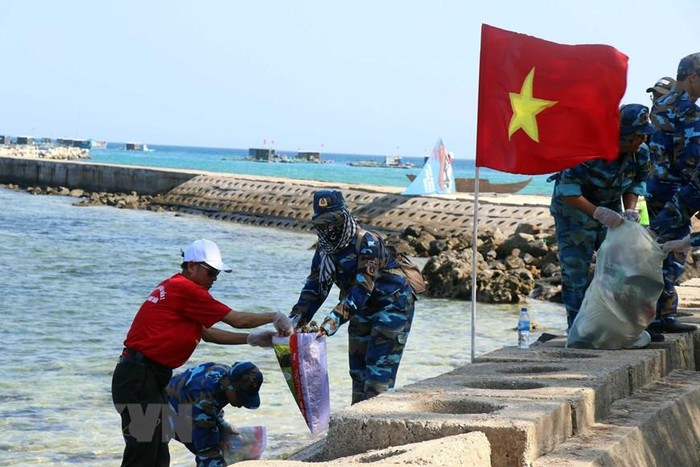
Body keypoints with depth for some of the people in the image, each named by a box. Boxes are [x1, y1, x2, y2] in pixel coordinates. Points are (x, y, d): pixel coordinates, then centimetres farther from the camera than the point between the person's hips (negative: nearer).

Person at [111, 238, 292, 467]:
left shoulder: (174, 287, 16)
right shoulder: (185, 289, -14)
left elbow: (206, 333, 18)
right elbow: (237, 320, -7)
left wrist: (251, 339, 15)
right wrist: (275, 317, 6)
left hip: (150, 378, 11)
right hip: (138, 378, -11)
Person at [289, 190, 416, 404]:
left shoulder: (366, 242, -24)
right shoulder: (324, 249, 1)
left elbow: (362, 288, -32)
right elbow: (314, 287, 1)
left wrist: (335, 319, -40)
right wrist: (295, 320, -13)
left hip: (392, 305, -8)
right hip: (363, 312, 8)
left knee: (379, 373, -15)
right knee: (358, 371, 9)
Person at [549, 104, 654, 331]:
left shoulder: (641, 154, -13)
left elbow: (635, 185, 2)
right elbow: (568, 191, -31)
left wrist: (630, 210, -18)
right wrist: (598, 212, -42)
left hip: (610, 212, 6)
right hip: (574, 211, -6)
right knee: (575, 270, -7)